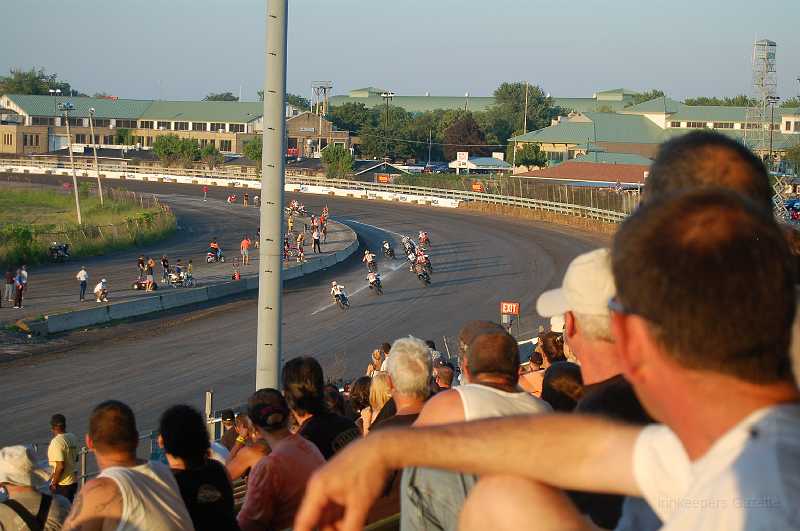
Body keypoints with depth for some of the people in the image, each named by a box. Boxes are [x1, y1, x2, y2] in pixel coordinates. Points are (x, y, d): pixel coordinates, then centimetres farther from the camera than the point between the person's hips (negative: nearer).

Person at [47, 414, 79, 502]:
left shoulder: (56, 442, -20)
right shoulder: (73, 438, 5)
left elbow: (60, 466, -24)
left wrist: (54, 483, -15)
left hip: (62, 484, -8)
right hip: (73, 481, 8)